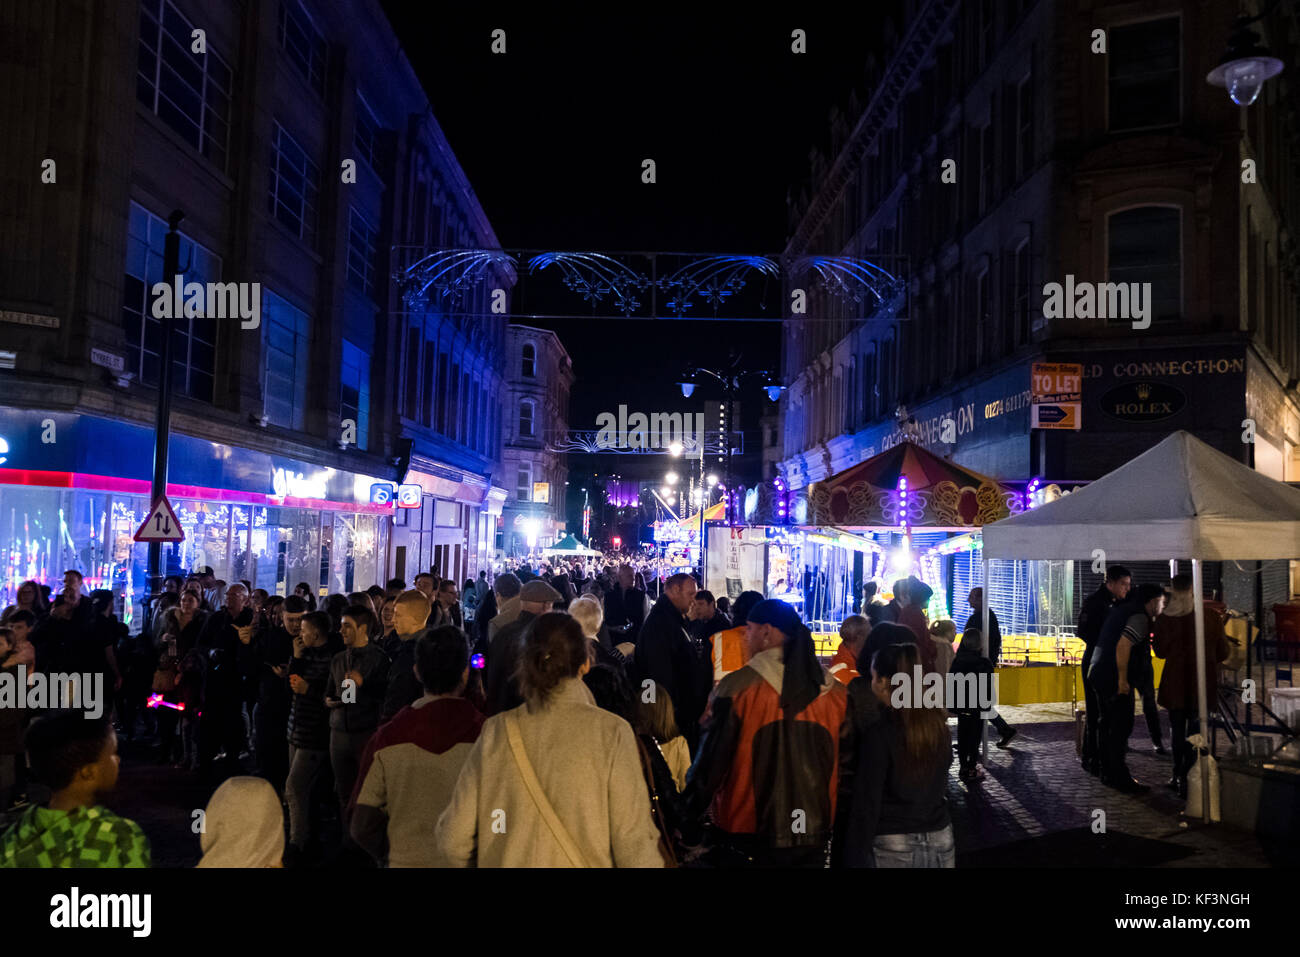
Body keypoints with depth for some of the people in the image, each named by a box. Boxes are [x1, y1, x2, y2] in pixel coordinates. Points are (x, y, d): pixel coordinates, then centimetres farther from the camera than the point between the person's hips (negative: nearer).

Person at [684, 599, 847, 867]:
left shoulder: (738, 687, -14)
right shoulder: (836, 692, -2)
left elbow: (710, 764, -12)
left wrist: (689, 824, 1)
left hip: (748, 839, -4)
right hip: (814, 838, 4)